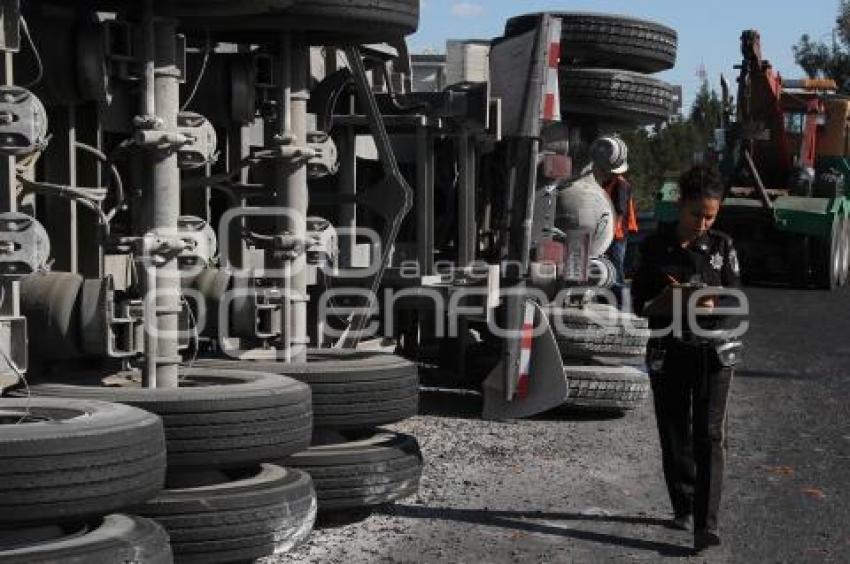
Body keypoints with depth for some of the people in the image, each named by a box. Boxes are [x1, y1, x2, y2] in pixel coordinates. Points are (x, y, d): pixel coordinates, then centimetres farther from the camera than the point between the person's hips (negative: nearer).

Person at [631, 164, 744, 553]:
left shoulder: (722, 247, 2)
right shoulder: (656, 247, 1)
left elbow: (735, 300, 1)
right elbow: (639, 301, 3)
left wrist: (713, 307, -22)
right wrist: (665, 301, -18)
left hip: (714, 351, -1)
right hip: (667, 351, 1)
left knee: (709, 436, -10)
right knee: (674, 435, 9)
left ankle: (706, 524, -12)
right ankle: (683, 508, 27)